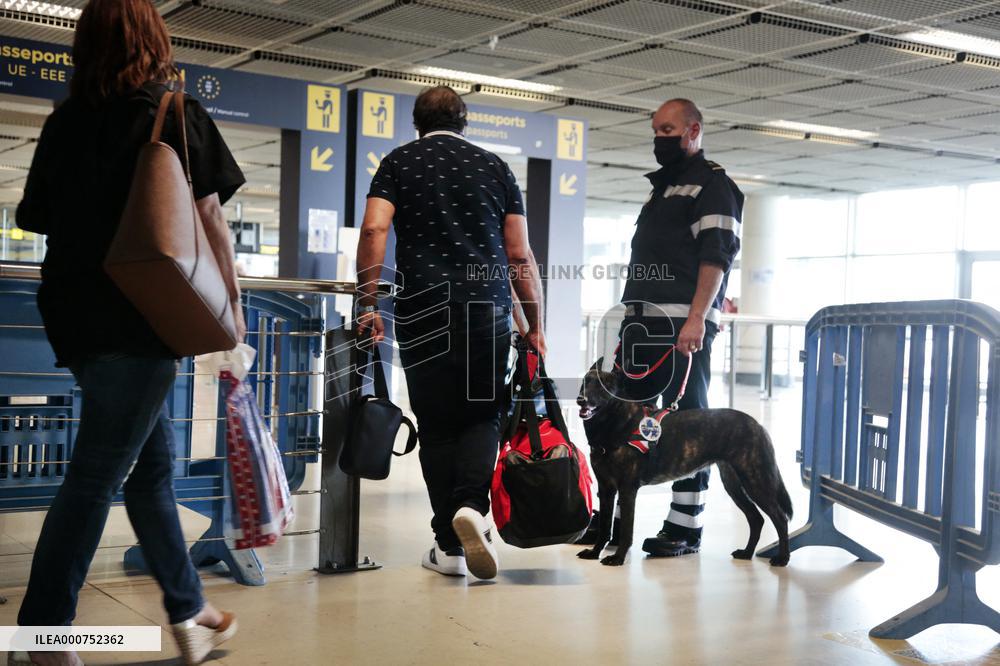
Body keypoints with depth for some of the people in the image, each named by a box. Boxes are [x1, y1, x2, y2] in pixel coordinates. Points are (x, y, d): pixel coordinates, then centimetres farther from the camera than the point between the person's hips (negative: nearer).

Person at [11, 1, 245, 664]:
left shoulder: (64, 120, 10)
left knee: (154, 465, 15)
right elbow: (209, 219, -6)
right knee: (97, 475, -2)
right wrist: (232, 300, 1)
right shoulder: (177, 114, -4)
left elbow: (38, 217, 15)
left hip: (73, 312, 6)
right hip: (142, 318, -6)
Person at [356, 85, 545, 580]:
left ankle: (449, 546, 9)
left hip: (422, 309, 0)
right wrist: (535, 325, 12)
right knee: (482, 416, 11)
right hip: (488, 309, 1)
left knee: (437, 426, 8)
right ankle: (472, 504, -16)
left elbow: (374, 230, -6)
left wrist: (368, 305, -4)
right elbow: (519, 254, 9)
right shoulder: (494, 167, 13)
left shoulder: (398, 163, 10)